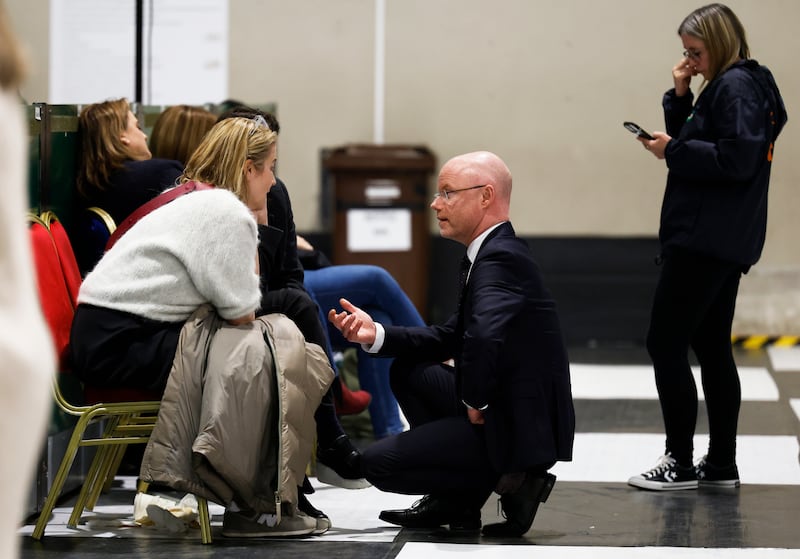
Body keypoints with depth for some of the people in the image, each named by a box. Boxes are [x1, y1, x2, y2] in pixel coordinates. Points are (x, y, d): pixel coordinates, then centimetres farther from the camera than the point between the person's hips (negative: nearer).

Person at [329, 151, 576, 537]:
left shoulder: (501, 259, -19)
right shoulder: (492, 253, 13)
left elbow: (483, 337, -37)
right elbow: (449, 339, 16)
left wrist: (476, 402, -20)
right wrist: (375, 334, 3)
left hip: (520, 429, -10)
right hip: (504, 409, 10)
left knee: (377, 463, -7)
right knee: (408, 372, 20)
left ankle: (511, 483, -2)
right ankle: (453, 502, 18)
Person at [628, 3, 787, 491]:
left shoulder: (736, 88, -14)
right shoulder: (725, 86, 17)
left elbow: (736, 159, -23)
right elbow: (701, 147, 19)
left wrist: (674, 149, -17)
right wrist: (680, 96, 7)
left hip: (705, 240, -11)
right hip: (723, 241, 11)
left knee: (666, 343, -7)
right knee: (712, 347, 13)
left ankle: (680, 463, -4)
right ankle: (721, 464, 16)